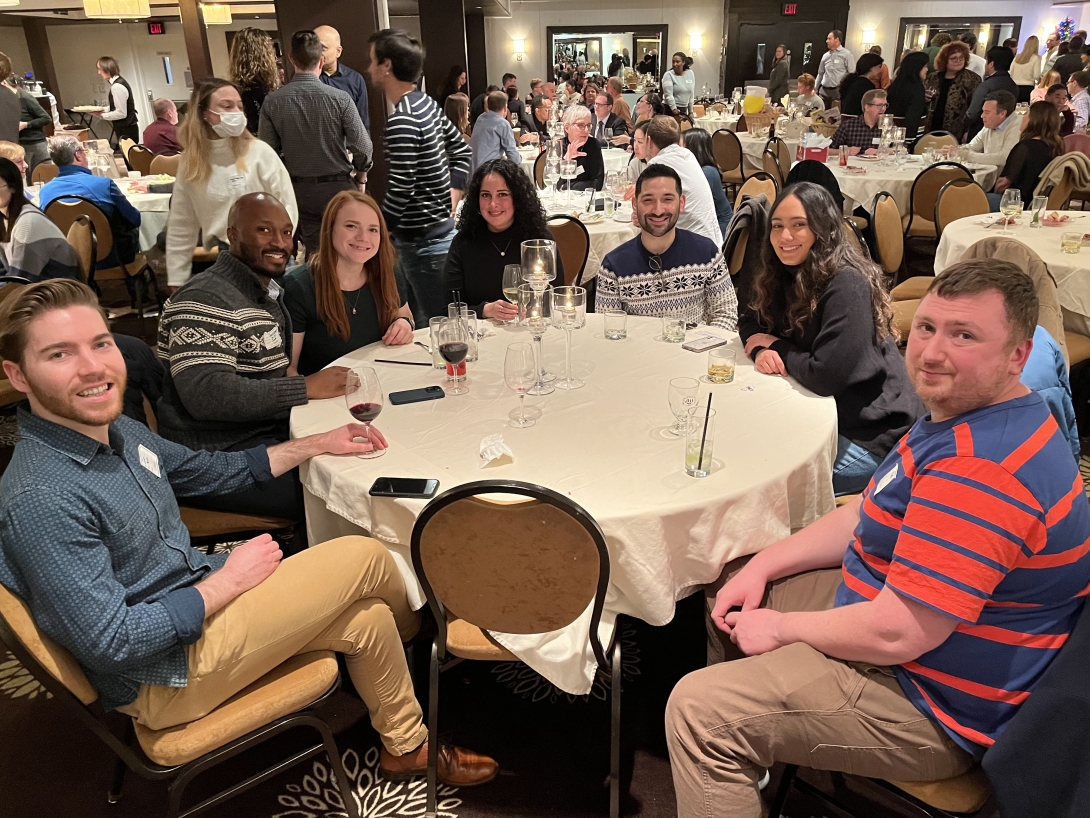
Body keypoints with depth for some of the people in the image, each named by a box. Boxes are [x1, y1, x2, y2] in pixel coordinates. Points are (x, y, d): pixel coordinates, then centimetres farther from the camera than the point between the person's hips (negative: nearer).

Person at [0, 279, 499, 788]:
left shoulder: (118, 431, 1)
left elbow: (208, 471, 17)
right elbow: (110, 644, -27)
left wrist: (317, 444, 16)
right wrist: (229, 581, -17)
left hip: (195, 603, 9)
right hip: (165, 677, -9)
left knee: (368, 619, 3)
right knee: (365, 557, -11)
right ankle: (414, 630, 21)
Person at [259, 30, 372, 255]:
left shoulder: (272, 102, -6)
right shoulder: (340, 98, -13)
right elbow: (362, 147, -11)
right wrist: (360, 174, 9)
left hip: (299, 189, 2)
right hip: (338, 186, -2)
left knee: (315, 253, 12)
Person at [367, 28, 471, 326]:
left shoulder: (401, 122, -20)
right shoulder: (426, 103, 8)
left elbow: (400, 192, -22)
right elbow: (463, 152, 16)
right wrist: (449, 203, 11)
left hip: (423, 242, -10)